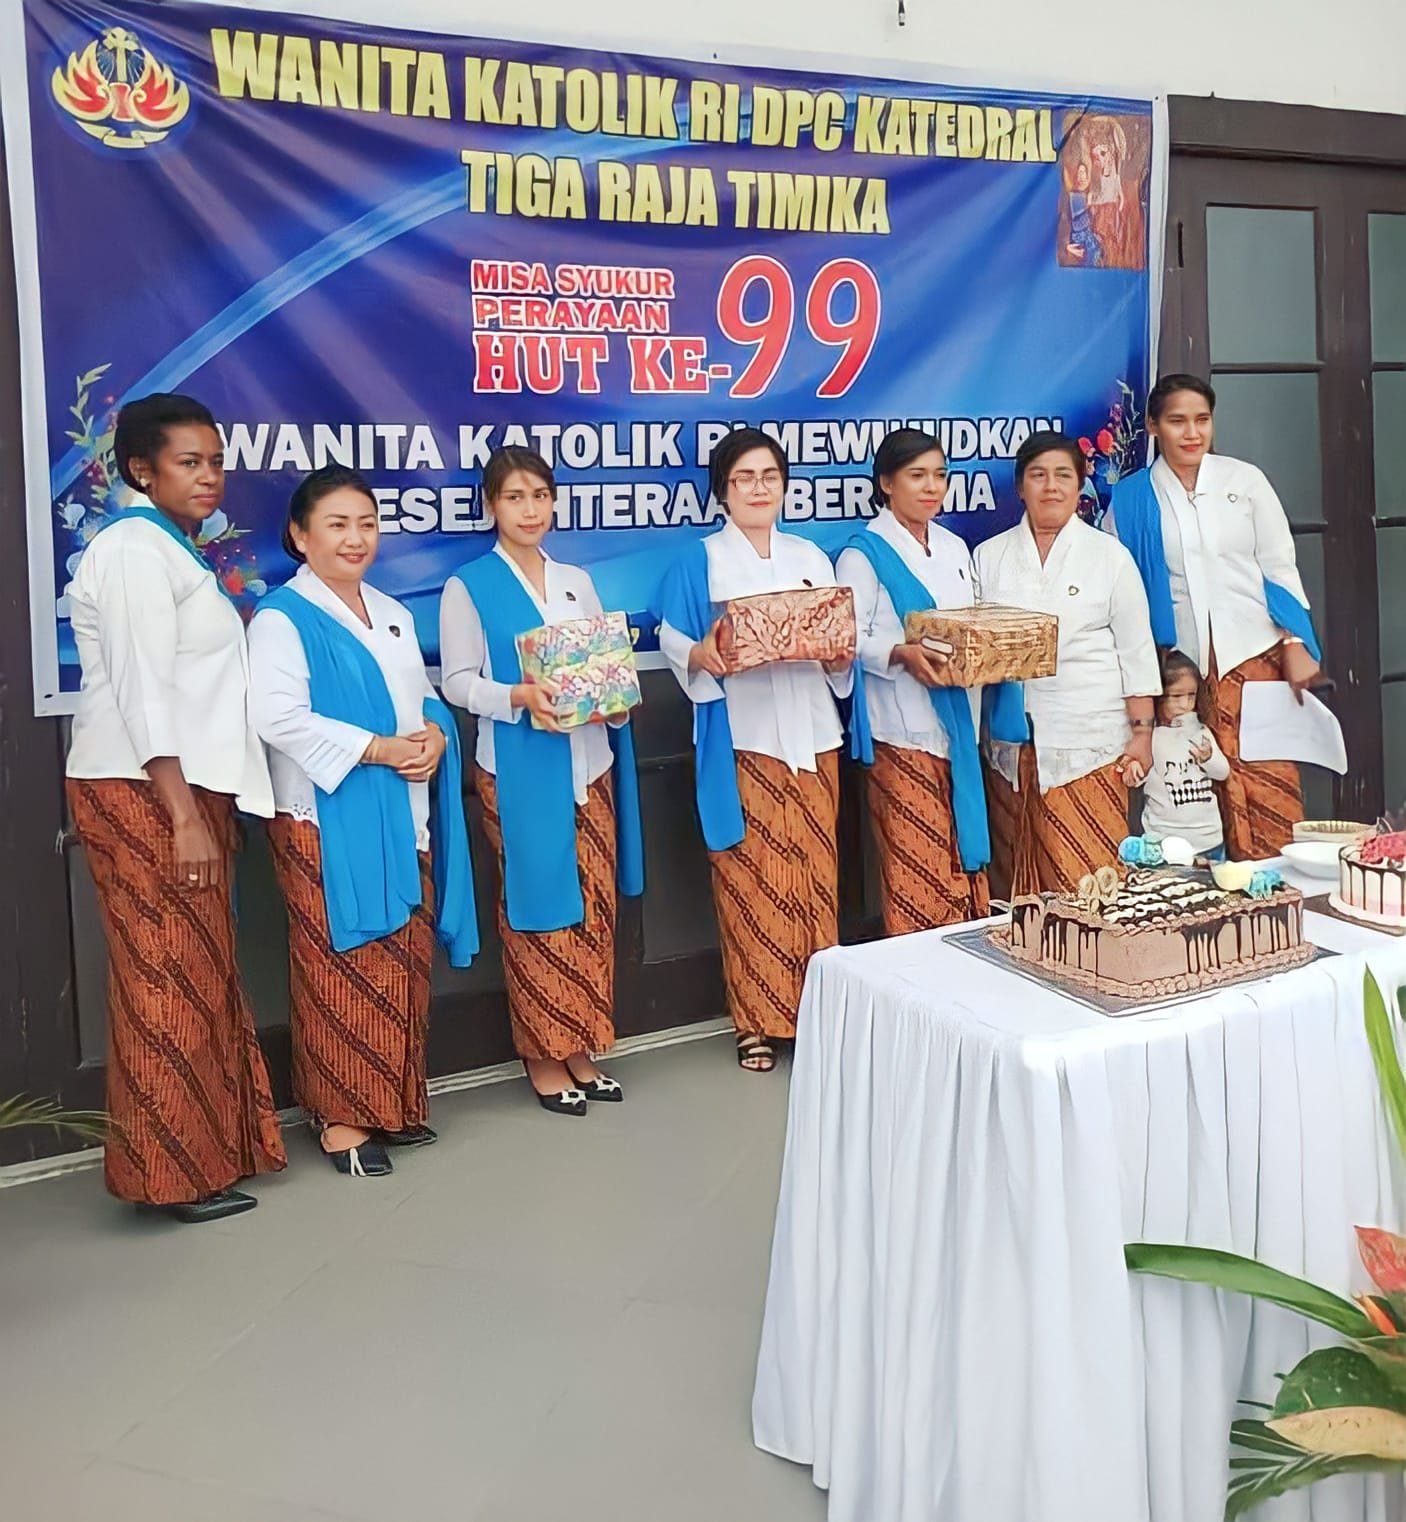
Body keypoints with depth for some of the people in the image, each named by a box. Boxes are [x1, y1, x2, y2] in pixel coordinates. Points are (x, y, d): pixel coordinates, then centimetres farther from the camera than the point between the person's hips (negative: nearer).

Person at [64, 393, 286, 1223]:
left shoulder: (174, 552, 18)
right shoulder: (135, 549, -11)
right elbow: (142, 692, -18)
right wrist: (182, 817, -22)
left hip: (187, 787, 9)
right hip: (145, 793, -9)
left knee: (203, 975, 12)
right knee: (169, 983, -4)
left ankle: (210, 1147, 22)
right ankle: (177, 1171, 5)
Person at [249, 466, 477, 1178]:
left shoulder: (392, 614, 18)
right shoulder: (282, 617, -8)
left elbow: (424, 695, 19)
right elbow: (280, 717, -19)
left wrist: (434, 735, -4)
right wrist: (378, 749, -20)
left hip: (403, 819, 7)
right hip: (329, 821, -7)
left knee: (404, 965, 10)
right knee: (342, 971, -4)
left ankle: (395, 1102, 23)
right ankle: (339, 1115, 7)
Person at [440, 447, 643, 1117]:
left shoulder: (576, 580, 15)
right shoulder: (468, 586, -1)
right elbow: (457, 680, -7)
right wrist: (519, 697, -23)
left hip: (588, 764, 5)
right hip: (519, 770, -5)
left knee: (593, 909, 7)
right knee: (539, 910, 0)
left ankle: (581, 1049, 19)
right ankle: (543, 1057, 13)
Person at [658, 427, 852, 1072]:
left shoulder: (811, 556, 15)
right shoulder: (698, 562, 4)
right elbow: (672, 641, -1)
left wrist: (840, 654, -7)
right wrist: (701, 656, -22)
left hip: (811, 735, 3)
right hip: (741, 740, -3)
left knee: (816, 874, 4)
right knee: (750, 880, -2)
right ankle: (757, 1020, 9)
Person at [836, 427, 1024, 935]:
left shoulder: (955, 547, 17)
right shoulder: (865, 554, -4)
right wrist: (901, 655, -28)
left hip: (959, 723, 7)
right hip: (904, 731, -6)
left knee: (965, 860, 8)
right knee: (916, 871, -5)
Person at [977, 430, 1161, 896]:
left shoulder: (1110, 555, 7)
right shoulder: (989, 556, 11)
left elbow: (1136, 650, 5)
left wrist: (1141, 733, 0)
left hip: (1090, 741, -2)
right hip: (1013, 741, 2)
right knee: (1020, 887, 4)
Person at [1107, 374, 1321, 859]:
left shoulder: (1244, 480, 7)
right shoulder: (1131, 498, 6)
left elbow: (1280, 566, 7)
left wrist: (1296, 646, -2)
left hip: (1255, 655, 0)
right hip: (1180, 667, 0)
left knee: (1270, 791, -5)